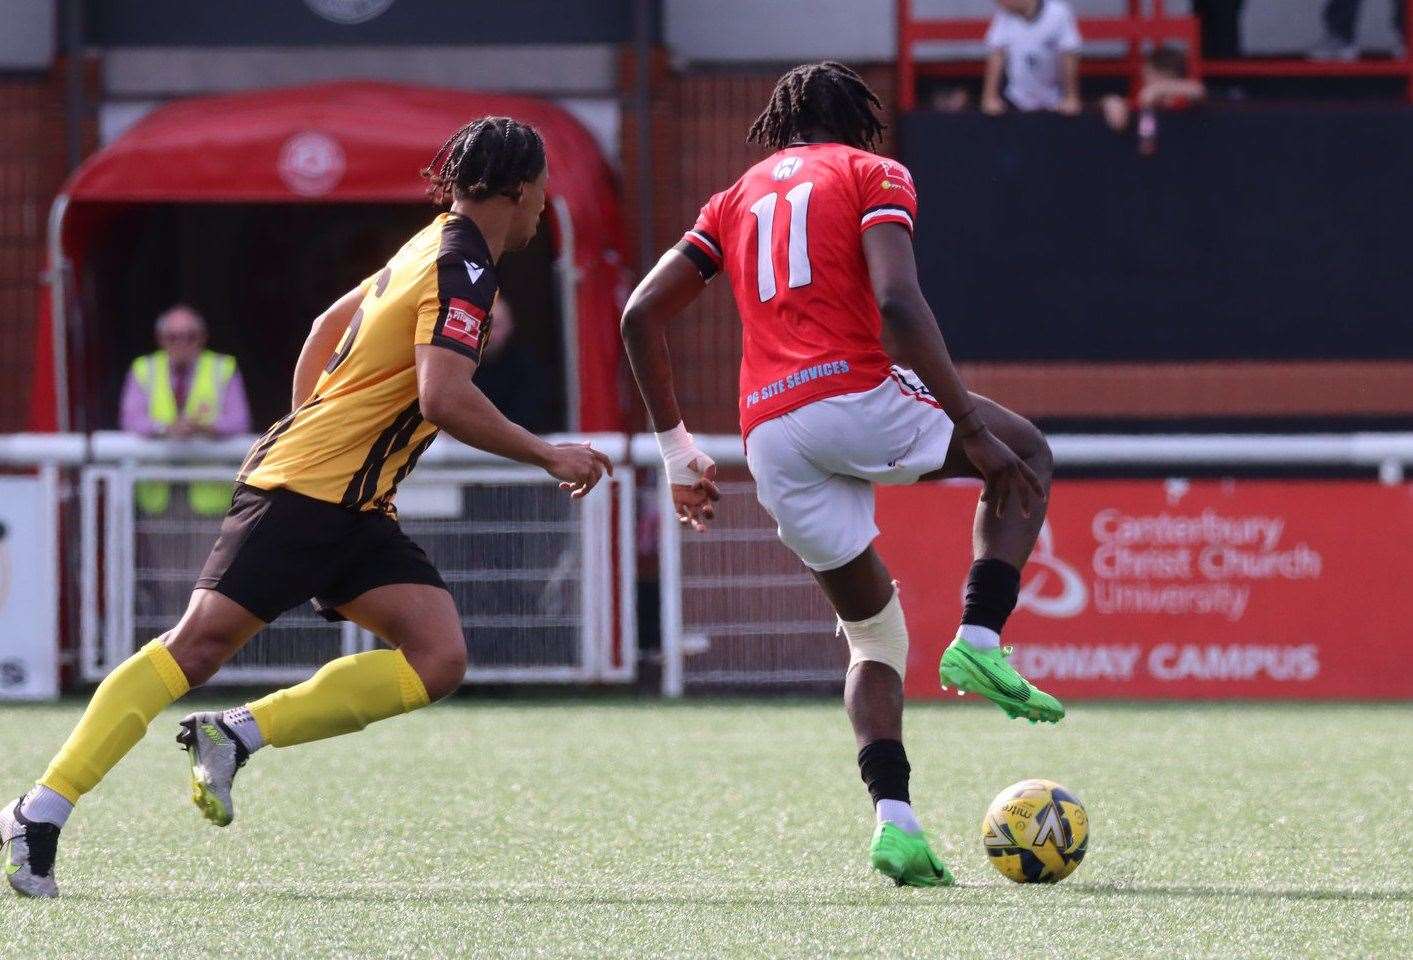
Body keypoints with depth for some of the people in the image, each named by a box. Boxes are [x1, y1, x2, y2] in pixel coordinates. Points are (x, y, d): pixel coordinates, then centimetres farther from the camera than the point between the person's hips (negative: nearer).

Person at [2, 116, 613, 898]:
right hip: (305, 489, -9)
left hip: (356, 511, 9)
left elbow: (330, 325, 28)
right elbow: (444, 399, -25)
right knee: (199, 643, -14)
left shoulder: (437, 249, 17)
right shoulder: (463, 269, -13)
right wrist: (549, 457, -16)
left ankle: (235, 737, -6)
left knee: (438, 662, -7)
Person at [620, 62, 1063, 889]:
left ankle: (893, 817, -3)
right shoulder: (872, 175, 9)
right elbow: (897, 302, -9)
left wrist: (677, 448, 22)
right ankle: (979, 643, 0)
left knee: (875, 635, 19)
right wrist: (970, 425, -8)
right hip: (854, 395, -5)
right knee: (1026, 459, 22)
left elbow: (642, 315, 18)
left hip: (769, 435, 5)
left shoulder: (737, 200, 25)